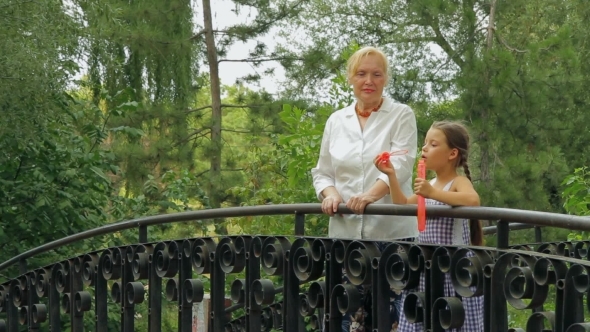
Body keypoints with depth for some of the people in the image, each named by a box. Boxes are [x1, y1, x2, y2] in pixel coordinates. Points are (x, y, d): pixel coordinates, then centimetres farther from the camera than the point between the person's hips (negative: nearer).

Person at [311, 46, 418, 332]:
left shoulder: (402, 115, 2)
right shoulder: (336, 120, 12)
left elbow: (401, 164, -12)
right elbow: (322, 171, 15)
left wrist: (372, 194, -30)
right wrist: (330, 193, -8)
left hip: (392, 231, -3)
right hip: (345, 232, 3)